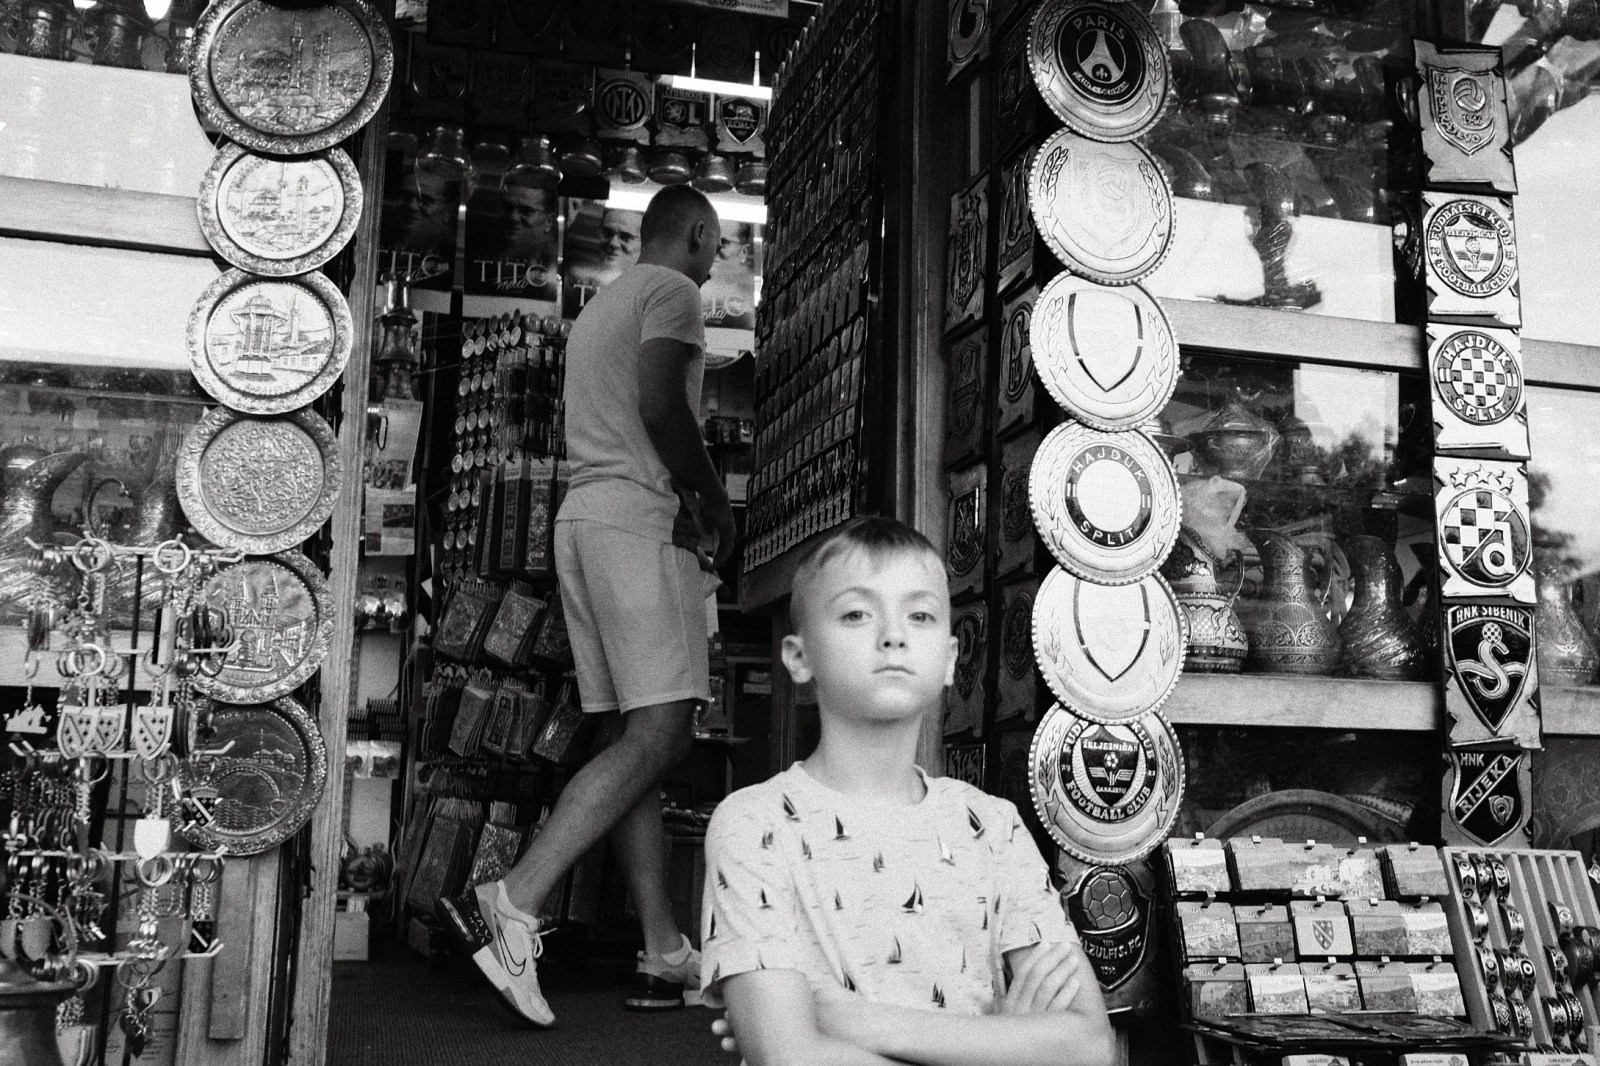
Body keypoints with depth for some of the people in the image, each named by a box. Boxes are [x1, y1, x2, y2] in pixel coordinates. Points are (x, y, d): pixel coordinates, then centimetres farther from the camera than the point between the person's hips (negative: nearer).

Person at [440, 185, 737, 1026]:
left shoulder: (599, 306, 29)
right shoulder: (670, 291, 1)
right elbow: (661, 406, -15)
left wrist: (686, 500, 19)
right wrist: (713, 498, -3)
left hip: (581, 515, 10)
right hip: (639, 519, -9)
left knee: (638, 735, 3)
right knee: (659, 733, -14)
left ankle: (664, 954, 2)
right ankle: (512, 903, -23)